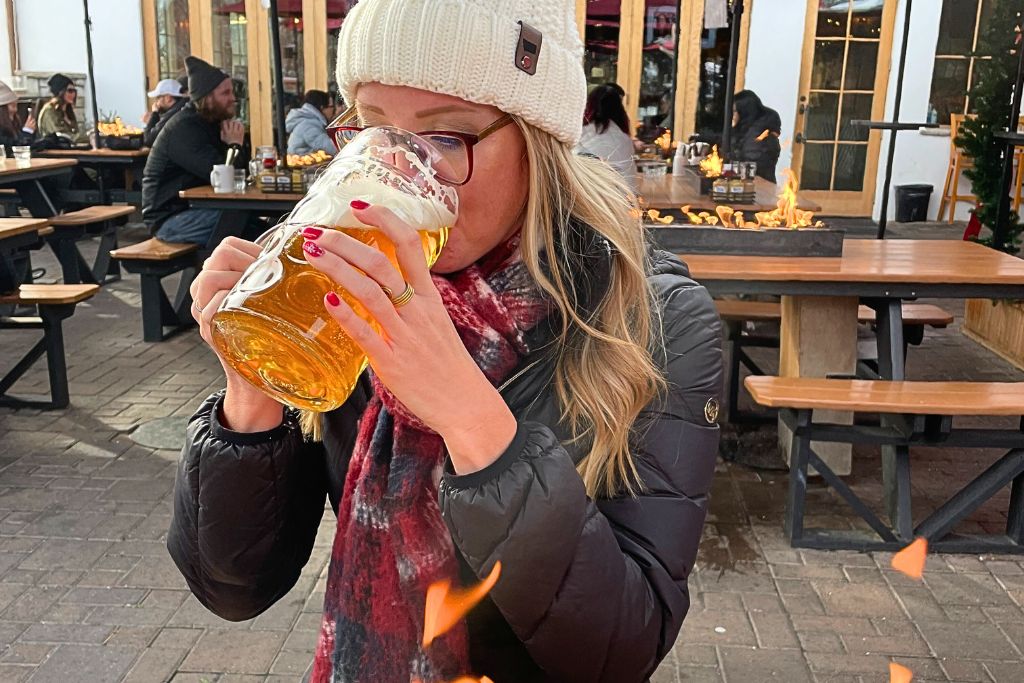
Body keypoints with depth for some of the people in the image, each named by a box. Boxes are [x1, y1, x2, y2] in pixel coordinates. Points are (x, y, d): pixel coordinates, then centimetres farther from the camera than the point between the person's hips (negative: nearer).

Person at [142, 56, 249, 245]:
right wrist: (235, 145, -12)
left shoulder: (211, 123, 11)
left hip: (197, 208, 9)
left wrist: (236, 144, -8)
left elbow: (242, 170, 11)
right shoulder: (184, 130, -18)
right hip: (169, 219, -9)